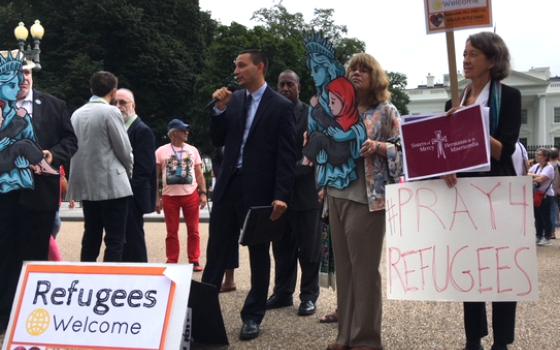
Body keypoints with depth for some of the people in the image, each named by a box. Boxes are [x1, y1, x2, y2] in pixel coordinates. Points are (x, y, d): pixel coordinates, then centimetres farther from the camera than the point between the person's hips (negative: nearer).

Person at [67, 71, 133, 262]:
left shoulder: (77, 114, 10)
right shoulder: (110, 112, -9)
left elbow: (74, 147, 15)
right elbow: (124, 150, -8)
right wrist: (128, 171, 12)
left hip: (86, 185, 7)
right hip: (112, 185, -7)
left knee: (91, 238, 12)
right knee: (115, 241, -4)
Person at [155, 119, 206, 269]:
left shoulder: (192, 150, 9)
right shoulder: (161, 151, 2)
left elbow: (199, 174, 10)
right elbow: (156, 176, 4)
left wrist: (203, 193, 0)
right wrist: (157, 198, -2)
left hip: (191, 195, 2)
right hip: (170, 196, -2)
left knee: (193, 230, 4)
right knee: (172, 232, 4)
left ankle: (194, 261, 11)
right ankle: (172, 262, 12)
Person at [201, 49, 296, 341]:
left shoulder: (281, 106, -6)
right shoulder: (233, 99, 8)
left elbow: (286, 155, -9)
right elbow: (218, 141, 10)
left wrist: (281, 195, -16)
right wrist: (220, 110, -5)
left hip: (259, 190, -4)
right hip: (228, 186, 4)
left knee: (259, 255, 8)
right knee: (216, 252, 7)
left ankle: (252, 317, 17)